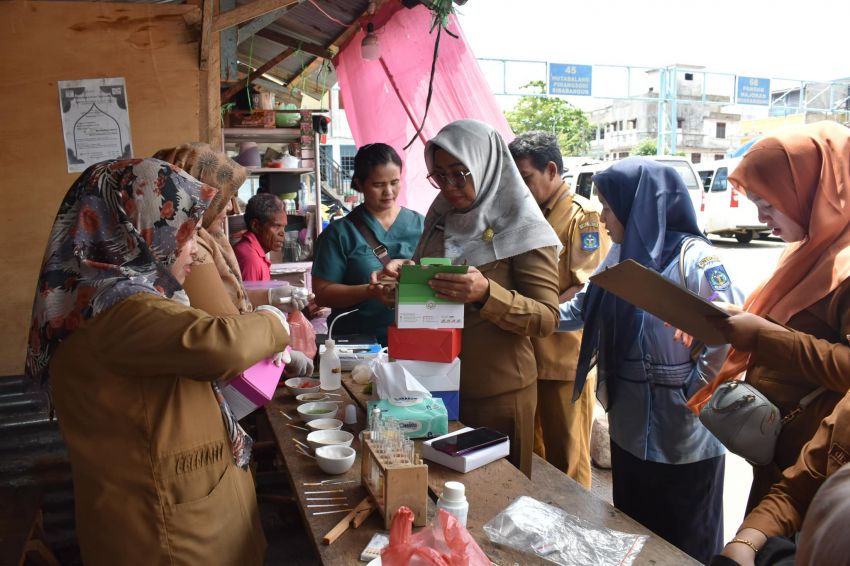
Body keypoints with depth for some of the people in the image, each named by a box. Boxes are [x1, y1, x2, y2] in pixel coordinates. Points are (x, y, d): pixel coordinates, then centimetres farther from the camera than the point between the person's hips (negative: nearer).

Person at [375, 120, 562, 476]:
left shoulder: (523, 231, -12)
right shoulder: (442, 222, 5)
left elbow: (547, 319, -16)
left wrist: (487, 294, -32)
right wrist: (404, 274, -7)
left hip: (499, 394, -5)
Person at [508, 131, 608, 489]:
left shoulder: (583, 215, -8)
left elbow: (587, 289, -17)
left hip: (565, 359, -7)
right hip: (529, 357, 7)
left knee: (567, 460, 5)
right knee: (531, 455, 17)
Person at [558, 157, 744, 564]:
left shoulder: (694, 259, -20)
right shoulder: (620, 256, 4)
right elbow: (585, 308, 12)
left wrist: (690, 394, -18)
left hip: (683, 442, -7)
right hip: (629, 432, 7)